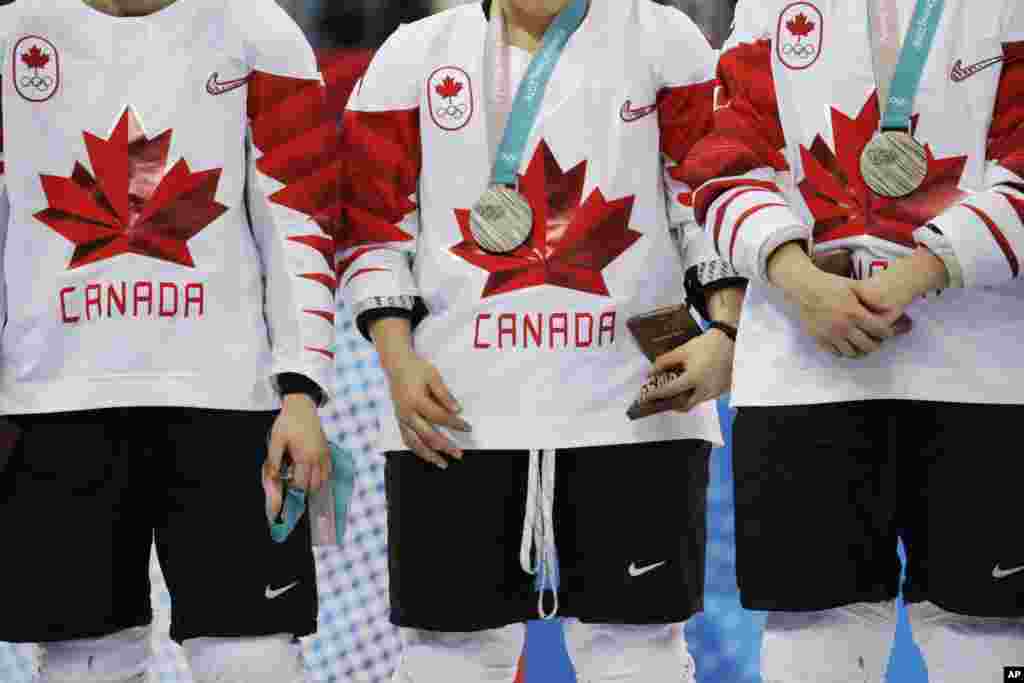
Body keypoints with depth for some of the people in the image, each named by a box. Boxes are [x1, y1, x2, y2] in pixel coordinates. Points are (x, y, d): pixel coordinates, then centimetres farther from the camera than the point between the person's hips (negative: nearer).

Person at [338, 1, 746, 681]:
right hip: (455, 414, 1)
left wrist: (725, 331, -7)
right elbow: (373, 225, 9)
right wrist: (399, 361, -3)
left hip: (635, 410, -1)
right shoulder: (413, 55, 8)